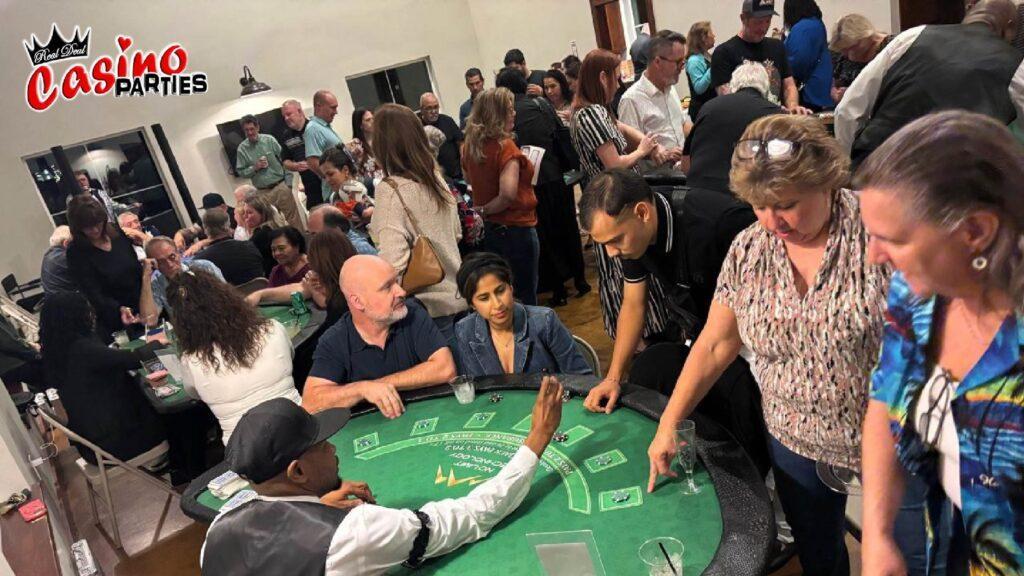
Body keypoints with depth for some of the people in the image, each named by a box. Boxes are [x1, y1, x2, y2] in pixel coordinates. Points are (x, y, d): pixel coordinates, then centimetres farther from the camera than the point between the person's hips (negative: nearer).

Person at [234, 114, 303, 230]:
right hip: (263, 192, 1)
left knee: (294, 219, 0)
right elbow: (241, 172, 6)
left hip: (281, 186, -1)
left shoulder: (269, 140, 0)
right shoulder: (242, 148, 2)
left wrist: (288, 182, -5)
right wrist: (254, 168, -12)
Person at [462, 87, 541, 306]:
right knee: (525, 296, 7)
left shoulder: (470, 145, 1)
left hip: (488, 229, 7)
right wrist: (485, 210, -16)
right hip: (516, 228, -7)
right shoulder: (505, 146, -20)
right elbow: (508, 194, -31)